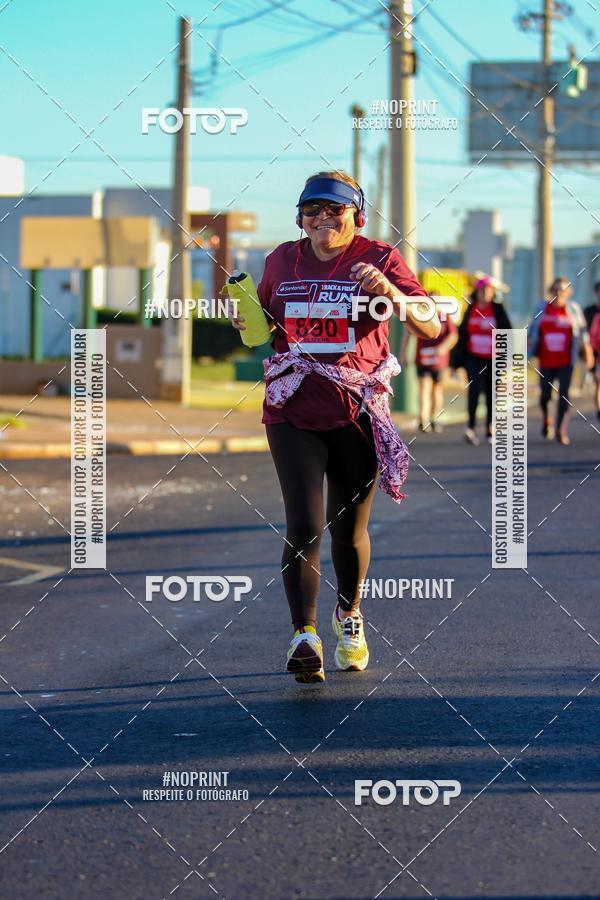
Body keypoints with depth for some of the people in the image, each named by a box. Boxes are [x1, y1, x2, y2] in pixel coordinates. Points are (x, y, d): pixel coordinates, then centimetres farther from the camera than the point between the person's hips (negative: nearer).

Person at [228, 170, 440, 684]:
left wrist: (393, 296, -30)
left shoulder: (379, 259, -2)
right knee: (304, 524, -14)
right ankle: (305, 637, -18)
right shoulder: (282, 261, 8)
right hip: (292, 412, 1)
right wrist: (249, 320, 3)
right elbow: (267, 322, 26)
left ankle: (349, 616, 36)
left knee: (349, 530, 10)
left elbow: (432, 327, -12)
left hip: (358, 411, -1)